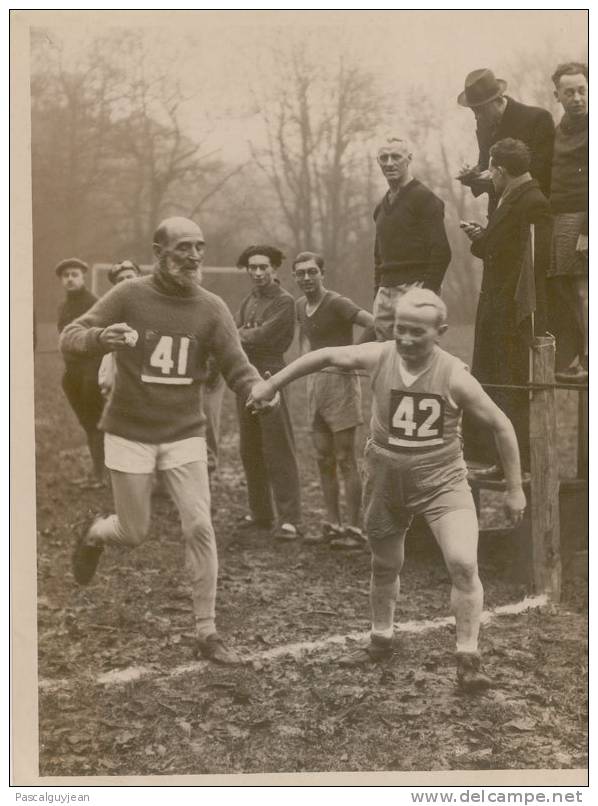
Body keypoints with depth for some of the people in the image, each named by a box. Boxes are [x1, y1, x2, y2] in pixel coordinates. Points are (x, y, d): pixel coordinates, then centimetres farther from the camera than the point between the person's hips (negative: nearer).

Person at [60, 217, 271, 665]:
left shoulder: (211, 308, -4)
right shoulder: (129, 295, -8)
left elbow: (237, 366, -9)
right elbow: (69, 338, -8)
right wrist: (100, 337, -32)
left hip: (184, 434, 1)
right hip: (130, 434, -1)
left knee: (200, 527, -8)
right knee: (134, 533, 7)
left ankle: (207, 632, 5)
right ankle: (94, 534, 45)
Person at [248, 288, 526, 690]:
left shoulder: (454, 376, -19)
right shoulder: (378, 358, -12)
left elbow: (502, 426, -9)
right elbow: (326, 356, 4)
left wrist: (515, 489, -6)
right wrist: (273, 383, 8)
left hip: (442, 481, -3)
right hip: (387, 481, 3)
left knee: (464, 564, -19)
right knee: (385, 567, 18)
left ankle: (468, 660, -3)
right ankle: (382, 640, 42)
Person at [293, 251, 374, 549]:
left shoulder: (336, 303, -12)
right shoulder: (300, 306, 12)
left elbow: (376, 324, -21)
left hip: (340, 381, -8)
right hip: (314, 382, 8)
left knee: (345, 460, -6)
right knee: (323, 460, 9)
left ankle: (355, 530, -2)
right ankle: (333, 525, 17)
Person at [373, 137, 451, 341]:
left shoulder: (424, 199, -4)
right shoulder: (382, 206, 20)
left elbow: (441, 252, -11)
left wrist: (427, 293, -17)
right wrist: (377, 291, 16)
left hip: (414, 287, -7)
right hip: (386, 292, 8)